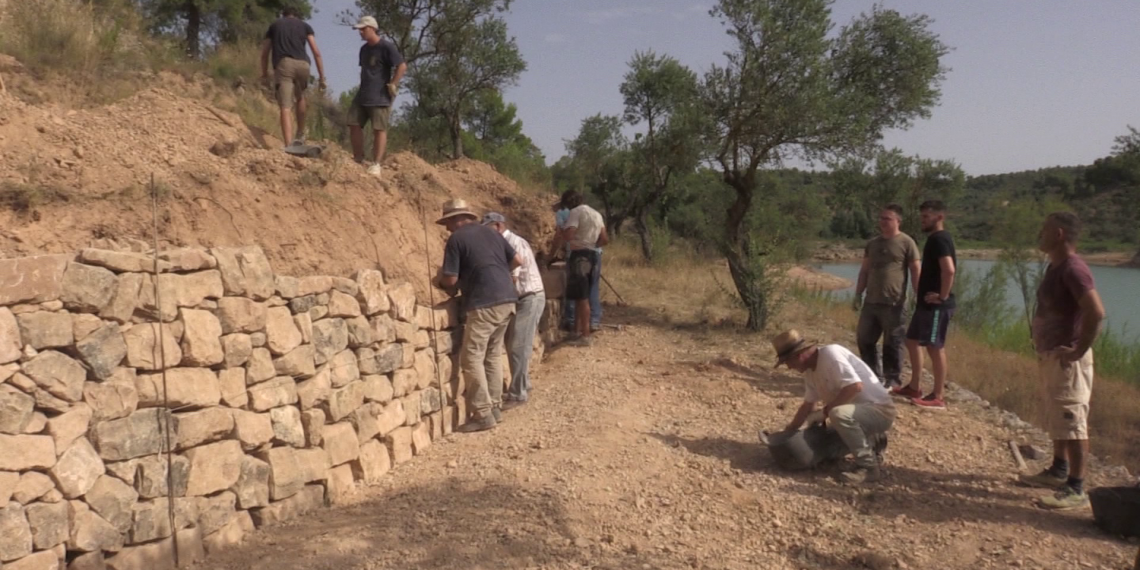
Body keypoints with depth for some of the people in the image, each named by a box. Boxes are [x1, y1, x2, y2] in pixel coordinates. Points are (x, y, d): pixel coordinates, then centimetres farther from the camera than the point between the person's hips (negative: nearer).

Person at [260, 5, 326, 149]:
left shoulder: (274, 25, 23)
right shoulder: (305, 25, 22)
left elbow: (264, 53, 22)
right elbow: (316, 53, 11)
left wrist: (264, 73, 37)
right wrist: (322, 77, 11)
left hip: (283, 64, -1)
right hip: (302, 64, 1)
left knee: (286, 108, -8)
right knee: (300, 97, 30)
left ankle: (289, 147, -21)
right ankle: (300, 134, 32)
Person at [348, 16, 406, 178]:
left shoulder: (386, 47, -9)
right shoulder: (364, 49, 16)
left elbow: (402, 66, -14)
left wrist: (392, 85, -15)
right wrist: (363, 86, 16)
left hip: (380, 97, -8)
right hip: (362, 96, 8)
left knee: (379, 129, -5)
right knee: (354, 124, 4)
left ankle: (376, 164, -3)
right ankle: (358, 160, 13)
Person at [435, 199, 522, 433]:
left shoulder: (456, 239, -4)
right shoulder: (491, 232, 17)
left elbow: (451, 279, -7)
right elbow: (517, 260, 18)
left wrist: (440, 281, 15)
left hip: (484, 304, -8)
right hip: (507, 299, 8)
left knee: (472, 358, -3)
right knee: (493, 355, 17)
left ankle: (483, 414, -3)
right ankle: (495, 407, 21)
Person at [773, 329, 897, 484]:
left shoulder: (830, 354, -23)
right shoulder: (810, 371, 4)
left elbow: (855, 386, -33)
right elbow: (807, 405, 14)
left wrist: (827, 410, -23)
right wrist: (788, 432, 11)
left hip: (880, 410, -10)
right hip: (856, 411, 10)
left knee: (839, 414, -37)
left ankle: (868, 467, -22)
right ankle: (872, 439, 26)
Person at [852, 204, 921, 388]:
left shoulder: (906, 243, -5)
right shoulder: (872, 244, 13)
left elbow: (915, 273, -6)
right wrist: (858, 294, 13)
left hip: (894, 303, -6)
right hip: (871, 302, 7)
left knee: (892, 344, 1)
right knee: (864, 339, 10)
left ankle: (893, 380, 12)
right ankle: (873, 375, 24)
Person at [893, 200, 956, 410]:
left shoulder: (940, 239, -15)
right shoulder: (934, 238, 16)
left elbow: (949, 269, -29)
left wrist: (943, 296, -21)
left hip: (936, 305, -11)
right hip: (926, 303, 11)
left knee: (935, 347, -5)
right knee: (912, 341, 17)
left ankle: (937, 397, 1)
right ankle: (914, 387, 26)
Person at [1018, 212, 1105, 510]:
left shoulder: (1073, 269, -20)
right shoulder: (1055, 266, 11)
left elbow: (1096, 312, -30)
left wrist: (1079, 350, -23)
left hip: (1066, 359, -10)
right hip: (1050, 355, 10)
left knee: (1072, 423, -5)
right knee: (1055, 420, 20)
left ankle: (1076, 489, 1)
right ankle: (1059, 471, 34)